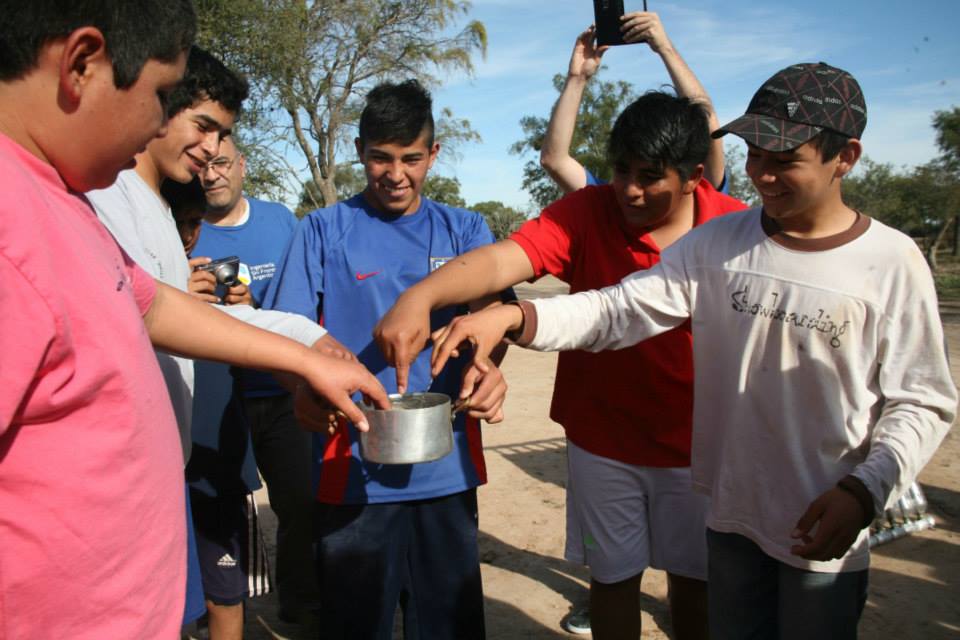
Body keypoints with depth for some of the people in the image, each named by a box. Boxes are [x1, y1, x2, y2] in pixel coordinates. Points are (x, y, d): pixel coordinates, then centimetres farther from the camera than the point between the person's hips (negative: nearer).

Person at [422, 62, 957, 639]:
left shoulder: (892, 261, -10)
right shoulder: (718, 242, -2)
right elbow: (623, 309, -10)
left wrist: (864, 491, -22)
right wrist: (515, 317, -24)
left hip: (823, 533, -2)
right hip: (731, 515, 3)